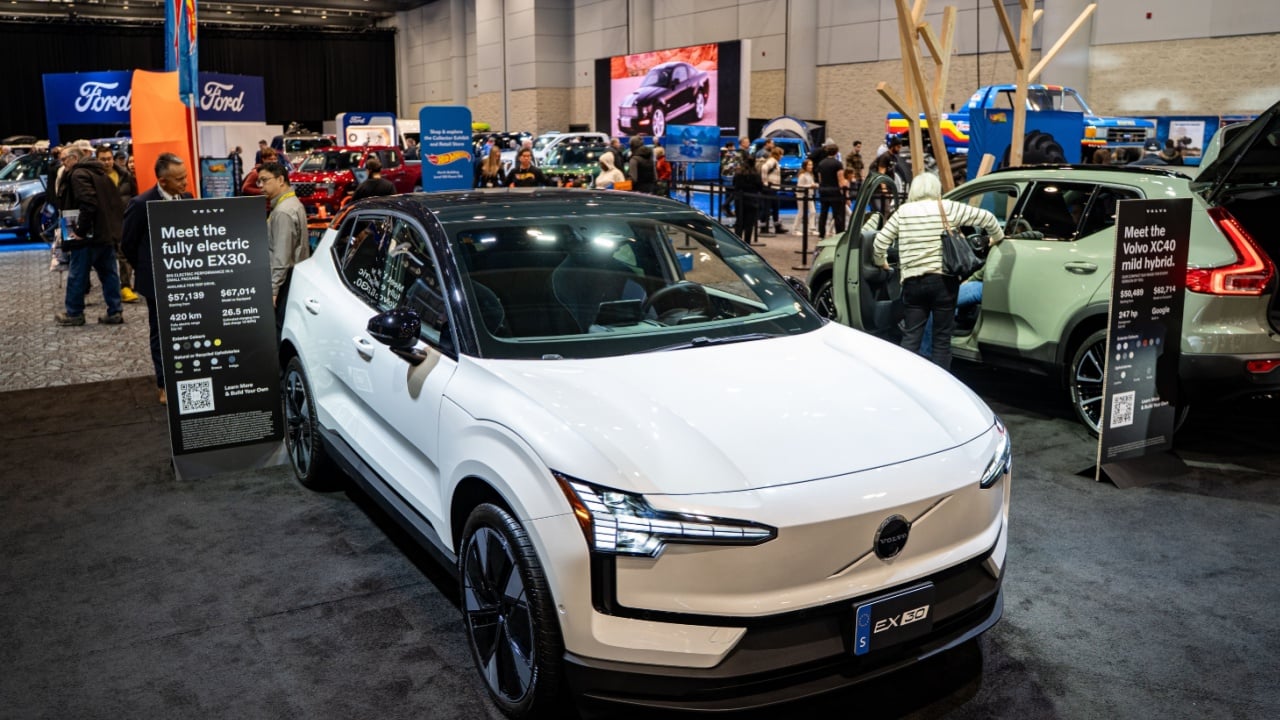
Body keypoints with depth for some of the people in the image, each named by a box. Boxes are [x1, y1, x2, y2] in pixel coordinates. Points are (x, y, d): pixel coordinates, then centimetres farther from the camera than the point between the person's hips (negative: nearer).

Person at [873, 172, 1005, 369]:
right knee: (942, 339, 7)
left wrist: (881, 263, 24)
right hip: (943, 280, -1)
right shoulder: (948, 208, 1)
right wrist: (997, 238, 24)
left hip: (913, 281, 1)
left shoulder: (903, 212, 5)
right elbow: (985, 217, 5)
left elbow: (880, 242, 5)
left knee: (910, 338, 8)